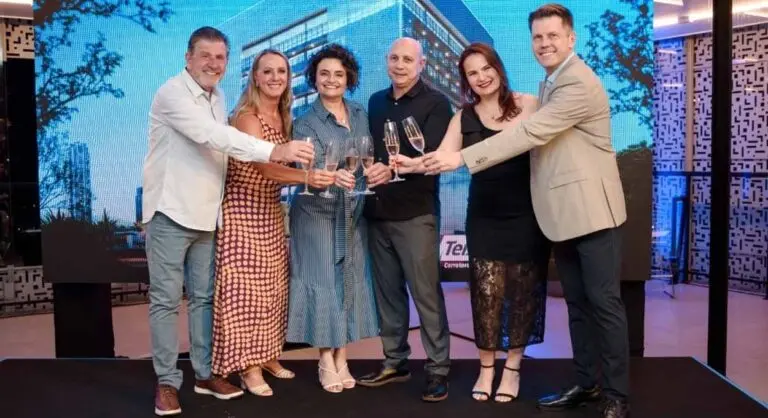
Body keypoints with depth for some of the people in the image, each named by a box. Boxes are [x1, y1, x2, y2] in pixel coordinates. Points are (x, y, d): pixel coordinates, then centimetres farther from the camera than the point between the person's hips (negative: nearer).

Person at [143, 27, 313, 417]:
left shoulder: (218, 98, 10)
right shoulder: (172, 94, -15)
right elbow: (212, 135, -29)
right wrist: (274, 151, -36)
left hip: (205, 213, 7)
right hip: (170, 212, -7)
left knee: (203, 297, 13)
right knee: (165, 300, 1)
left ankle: (205, 373, 24)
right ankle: (167, 381, 11)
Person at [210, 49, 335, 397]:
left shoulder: (284, 118, 6)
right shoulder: (247, 116, -17)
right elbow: (262, 166, -33)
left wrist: (312, 177, -4)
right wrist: (308, 177, -46)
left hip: (271, 214, 8)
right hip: (243, 214, -7)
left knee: (273, 287, 11)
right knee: (246, 288, -4)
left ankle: (267, 356, 24)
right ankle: (249, 367, 5)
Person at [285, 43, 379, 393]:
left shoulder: (361, 115, 9)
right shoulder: (305, 123, -5)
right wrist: (333, 177, -38)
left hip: (352, 213, 4)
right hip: (317, 212, -4)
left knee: (350, 281, 5)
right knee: (323, 281, -2)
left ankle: (342, 359, 14)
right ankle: (326, 361, 8)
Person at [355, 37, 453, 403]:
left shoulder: (435, 103, -4)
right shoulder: (375, 102, 14)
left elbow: (433, 156, -18)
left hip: (415, 212, -5)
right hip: (376, 212, 6)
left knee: (426, 293, -2)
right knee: (387, 290, 11)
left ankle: (438, 369, 8)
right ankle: (394, 362, 23)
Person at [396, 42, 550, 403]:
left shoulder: (527, 104, 1)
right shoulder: (463, 118, 6)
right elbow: (444, 157, -5)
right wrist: (414, 164, -24)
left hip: (526, 213, -1)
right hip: (485, 216, 2)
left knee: (522, 290, 6)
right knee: (486, 291, 1)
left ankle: (512, 368, 20)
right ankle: (486, 368, 17)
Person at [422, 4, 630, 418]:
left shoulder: (580, 84, -16)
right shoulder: (550, 82, 17)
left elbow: (529, 133, -24)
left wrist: (462, 158, -25)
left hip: (590, 210, -9)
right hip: (562, 212, 9)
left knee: (603, 302, -2)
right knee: (577, 302, 13)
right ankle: (586, 383, 24)